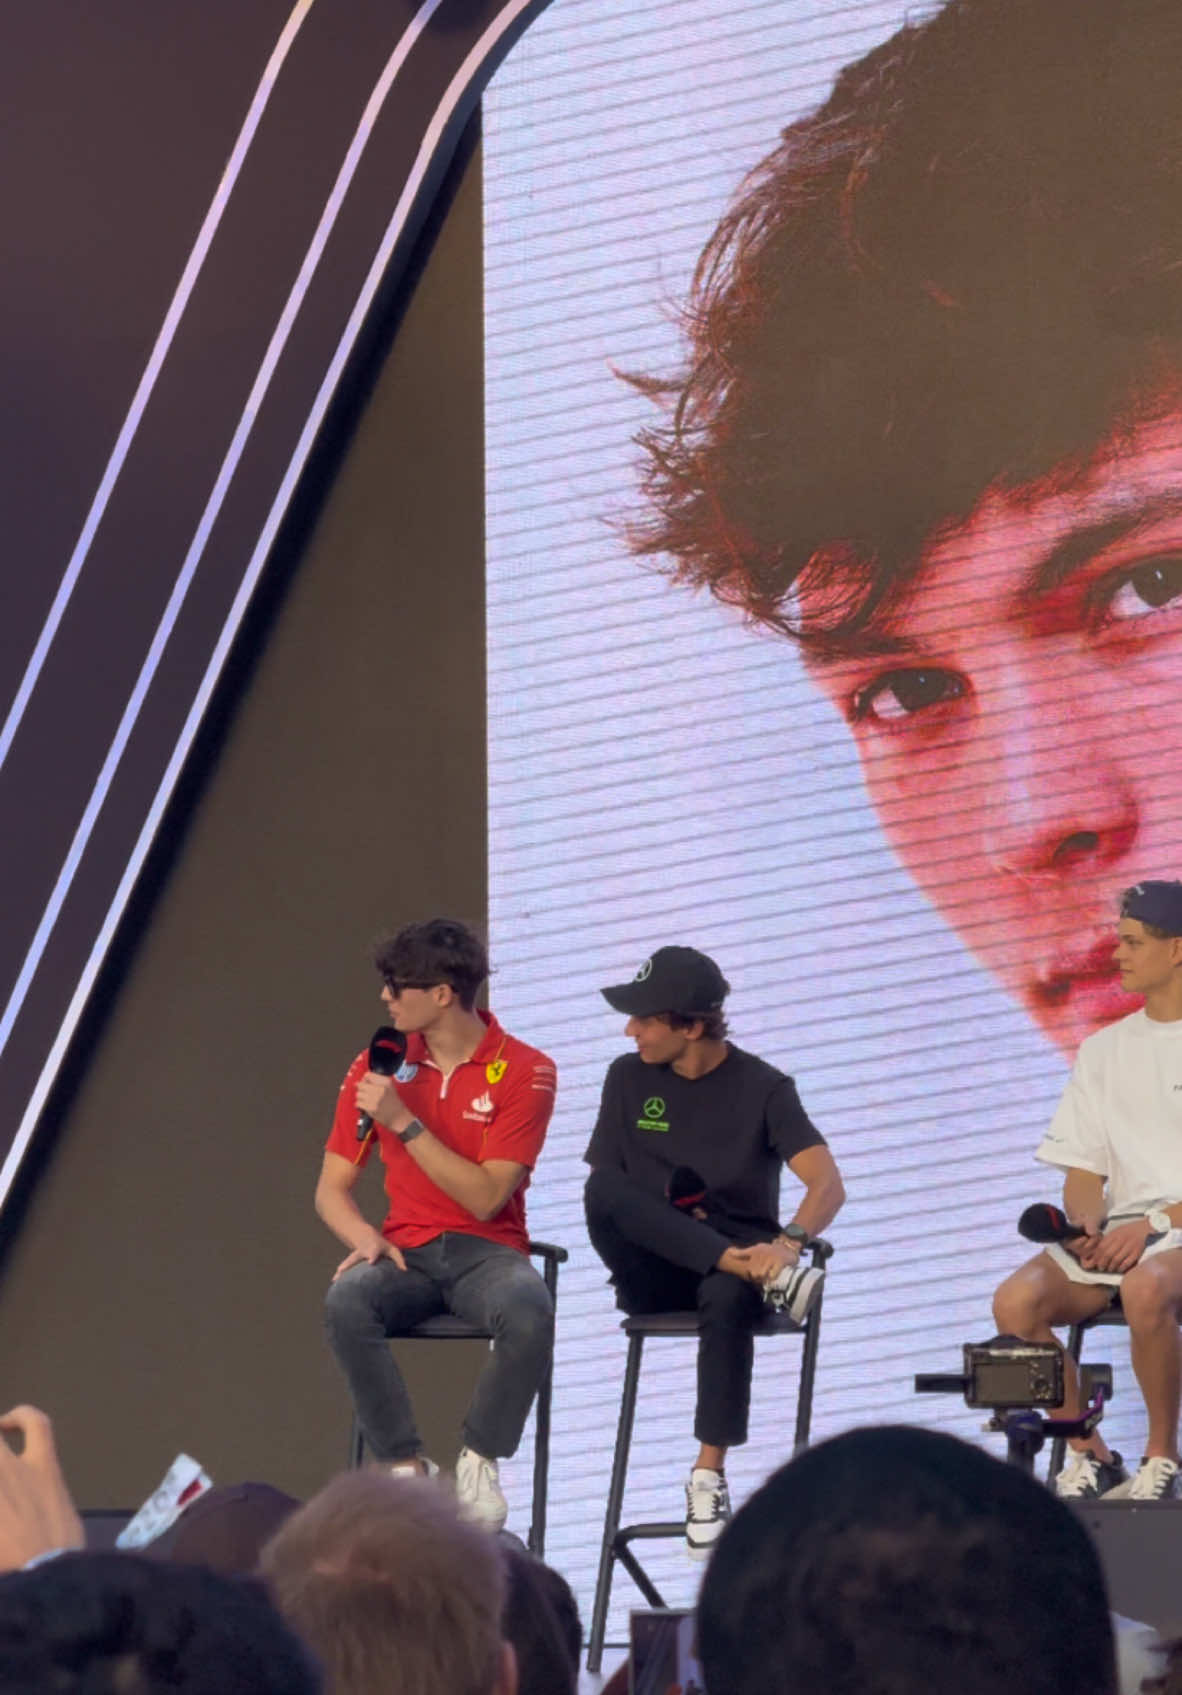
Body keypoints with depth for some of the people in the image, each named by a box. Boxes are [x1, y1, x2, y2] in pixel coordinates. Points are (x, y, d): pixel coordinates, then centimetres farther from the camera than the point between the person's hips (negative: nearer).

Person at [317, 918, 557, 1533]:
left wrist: (405, 1123, -17)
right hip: (407, 1252, 2)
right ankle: (405, 1467, -22)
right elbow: (332, 1188, 10)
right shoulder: (378, 1066, 6)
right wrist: (363, 1236, -13)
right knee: (346, 1304, -33)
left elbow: (486, 1198, -11)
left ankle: (479, 1460, -15)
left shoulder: (524, 1071, -4)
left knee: (529, 1316, -37)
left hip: (487, 1251, -2)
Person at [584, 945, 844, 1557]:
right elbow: (602, 1188, 5)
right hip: (651, 1272, 2)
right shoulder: (628, 1077, 9)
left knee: (726, 1298, -39)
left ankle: (709, 1475, -36)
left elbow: (827, 1184, -12)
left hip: (735, 1253, -2)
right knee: (602, 1189, -29)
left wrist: (789, 1241, -35)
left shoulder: (762, 1088, 0)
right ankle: (761, 1275, -37)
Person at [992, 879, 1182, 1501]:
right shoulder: (1104, 1050, 17)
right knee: (1017, 1301, -23)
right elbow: (1083, 1171, 13)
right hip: (1117, 1234, 5)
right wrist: (1088, 1229, -9)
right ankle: (1090, 1455, -6)